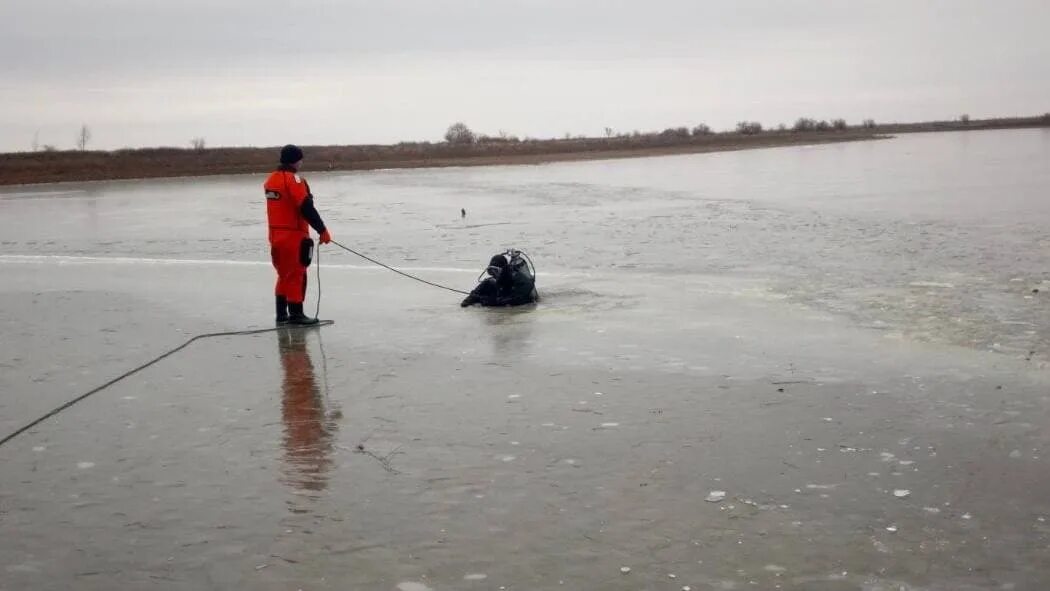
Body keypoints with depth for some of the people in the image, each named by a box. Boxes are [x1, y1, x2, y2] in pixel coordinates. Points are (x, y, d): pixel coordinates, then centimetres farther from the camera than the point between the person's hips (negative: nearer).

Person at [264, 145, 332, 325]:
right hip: (293, 235, -8)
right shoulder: (293, 179, -16)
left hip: (276, 235, 8)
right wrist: (322, 230, -14)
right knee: (296, 274, -1)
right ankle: (296, 314, 1)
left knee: (284, 274, 17)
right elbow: (306, 208, -20)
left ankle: (281, 313, 21)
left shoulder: (271, 179, 11)